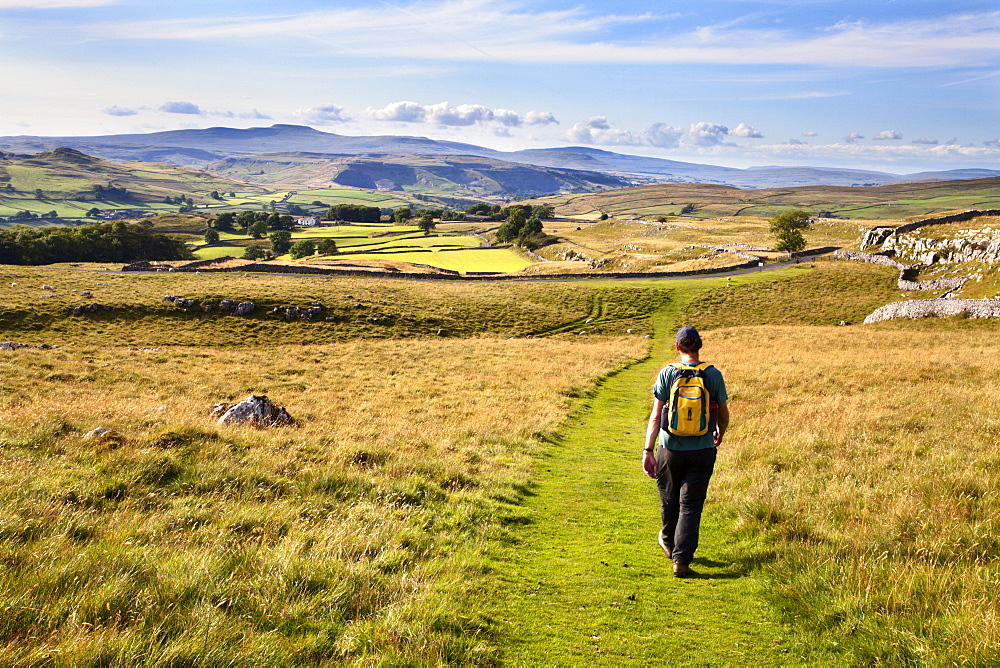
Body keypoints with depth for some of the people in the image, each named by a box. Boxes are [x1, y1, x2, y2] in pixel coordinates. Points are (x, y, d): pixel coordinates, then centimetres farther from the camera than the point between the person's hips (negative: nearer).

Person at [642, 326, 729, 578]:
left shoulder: (667, 373, -7)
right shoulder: (714, 375, -4)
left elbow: (656, 415, -9)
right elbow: (723, 415, 5)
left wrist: (648, 450, -7)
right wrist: (719, 434, 26)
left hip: (670, 449, 1)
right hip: (702, 451, 0)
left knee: (670, 500, 19)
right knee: (691, 505, 4)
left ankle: (669, 542, 43)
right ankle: (681, 559, -3)